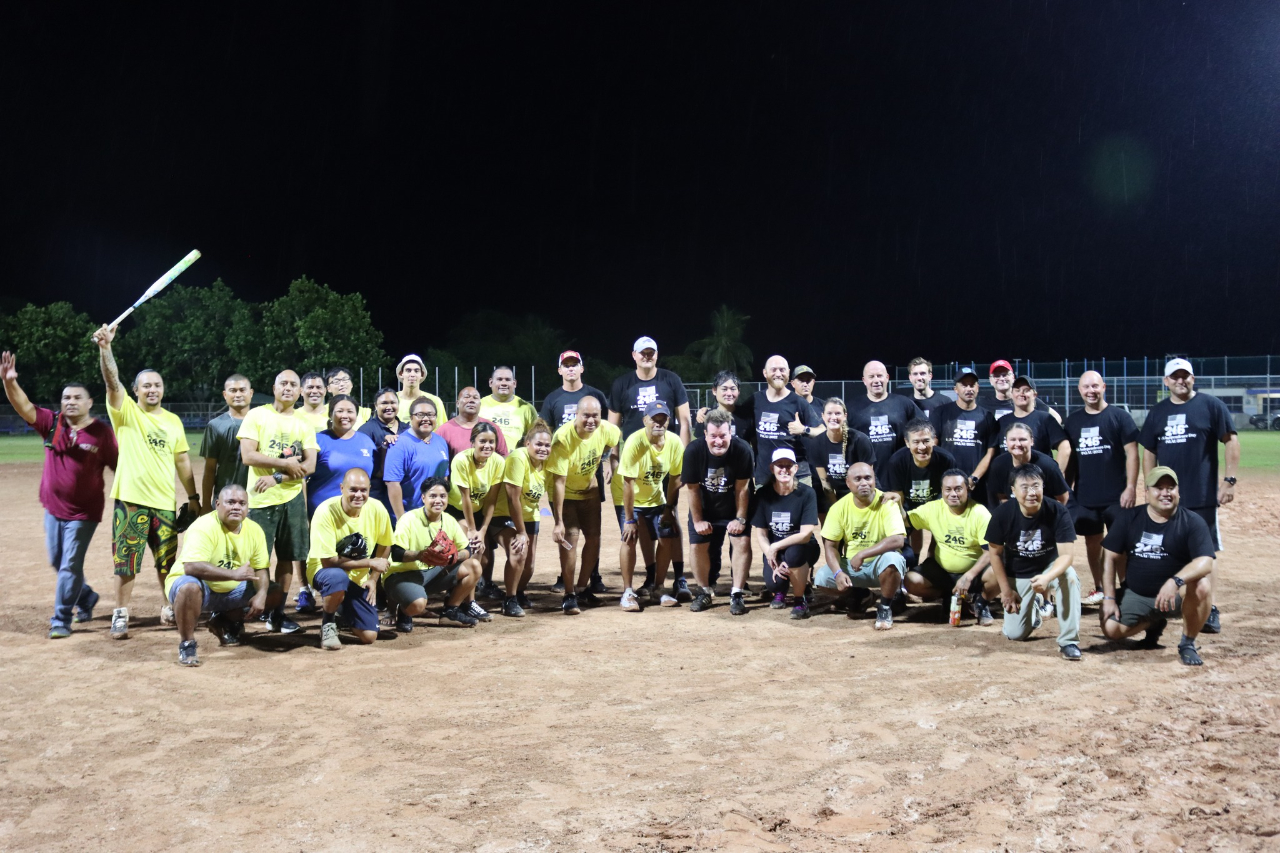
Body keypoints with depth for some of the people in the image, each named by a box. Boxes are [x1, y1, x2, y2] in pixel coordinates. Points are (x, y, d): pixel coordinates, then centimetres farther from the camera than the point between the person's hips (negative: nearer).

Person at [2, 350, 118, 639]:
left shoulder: (102, 432, -11)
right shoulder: (51, 423, -1)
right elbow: (24, 407, -14)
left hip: (84, 512, -5)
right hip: (53, 507, 5)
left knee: (70, 566, -2)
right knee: (57, 562, 18)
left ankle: (61, 620, 8)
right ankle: (86, 599, 39)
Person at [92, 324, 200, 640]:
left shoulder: (173, 421, 11)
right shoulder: (126, 411, 0)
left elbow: (182, 460, 14)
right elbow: (112, 382, -17)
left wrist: (193, 496, 10)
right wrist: (105, 347, -33)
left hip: (165, 502, 4)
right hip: (131, 500, -3)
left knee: (168, 561, 12)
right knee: (126, 561, -1)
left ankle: (170, 608, 27)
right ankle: (121, 614, 10)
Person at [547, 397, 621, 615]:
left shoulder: (605, 429, -19)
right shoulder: (563, 439, -33)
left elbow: (617, 437, 10)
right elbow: (559, 482, -33)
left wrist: (607, 462, -2)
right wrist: (558, 522, -34)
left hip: (589, 491, 5)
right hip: (565, 493, -5)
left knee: (593, 538, 7)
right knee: (570, 538, -16)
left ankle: (582, 586, 27)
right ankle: (569, 596, -6)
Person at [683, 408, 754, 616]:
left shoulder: (742, 450, -29)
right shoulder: (694, 450, -26)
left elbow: (742, 487, -19)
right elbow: (692, 488, -15)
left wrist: (740, 519, -13)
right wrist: (697, 520, -9)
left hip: (734, 509, -1)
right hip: (705, 510, 1)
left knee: (742, 541, -15)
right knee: (698, 545, -3)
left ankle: (737, 594, -4)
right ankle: (706, 591, 18)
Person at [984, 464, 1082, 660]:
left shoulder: (1058, 512, -24)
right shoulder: (1003, 513, -20)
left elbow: (1066, 555, -27)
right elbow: (995, 552, -7)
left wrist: (1047, 578, -46)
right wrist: (1005, 590, -6)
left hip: (1050, 568, -1)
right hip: (1018, 576, 1)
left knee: (1069, 576, -36)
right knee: (1014, 634, -3)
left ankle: (1069, 640, -24)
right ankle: (1034, 607, 32)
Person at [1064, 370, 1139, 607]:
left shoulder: (1119, 416, -3)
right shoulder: (1073, 420, 9)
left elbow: (1131, 453, -6)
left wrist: (1131, 487, -13)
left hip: (1116, 496, -4)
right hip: (1084, 496, 4)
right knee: (1092, 542, 10)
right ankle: (1099, 589, 21)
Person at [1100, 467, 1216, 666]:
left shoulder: (1192, 522, -10)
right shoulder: (1128, 518, -1)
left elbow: (1206, 562, -23)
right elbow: (1111, 558, 1)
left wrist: (1175, 581, -40)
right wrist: (1109, 597, -6)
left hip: (1177, 593, -3)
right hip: (1135, 594, 3)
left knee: (1201, 585, -34)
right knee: (1110, 629, -14)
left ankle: (1187, 644, -12)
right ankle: (1154, 623, 19)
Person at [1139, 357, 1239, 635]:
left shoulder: (1211, 405, -3)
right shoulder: (1157, 412, 10)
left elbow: (1231, 441, -4)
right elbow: (1149, 452, 14)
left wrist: (1229, 479, -10)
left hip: (1203, 497, -4)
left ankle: (1210, 608, 3)